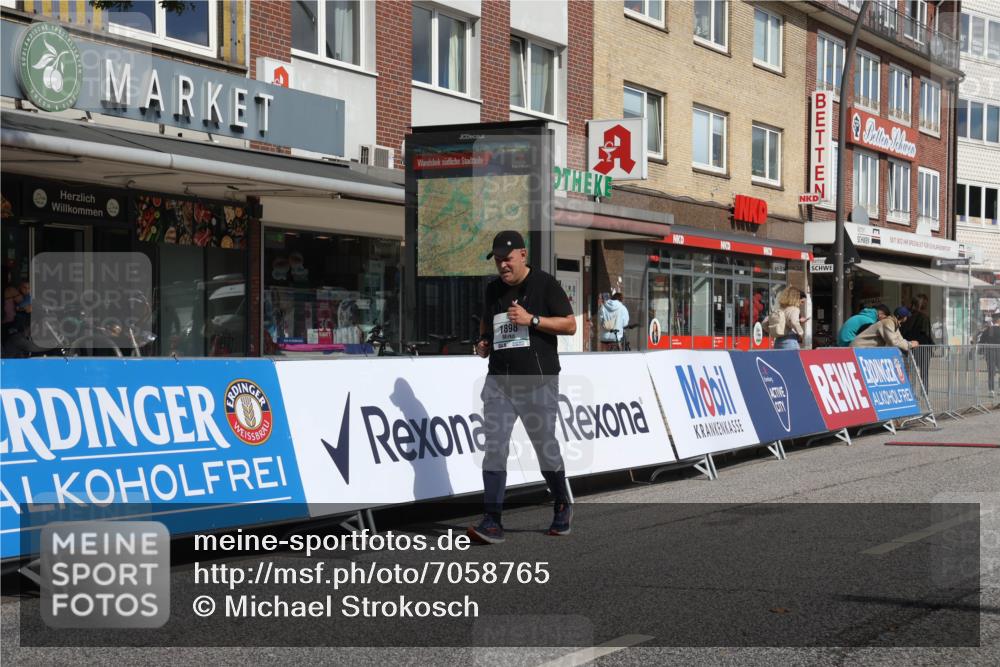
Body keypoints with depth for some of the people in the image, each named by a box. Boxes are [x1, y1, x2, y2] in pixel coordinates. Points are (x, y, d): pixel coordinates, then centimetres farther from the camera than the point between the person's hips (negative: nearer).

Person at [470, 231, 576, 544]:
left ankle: (562, 506, 30)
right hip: (498, 381, 4)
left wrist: (532, 319, -17)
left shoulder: (545, 284, -4)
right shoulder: (493, 289, 12)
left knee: (546, 448, 5)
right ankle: (493, 521, -7)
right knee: (494, 448, -6)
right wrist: (483, 342, 8)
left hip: (538, 381, -4)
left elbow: (570, 325, -6)